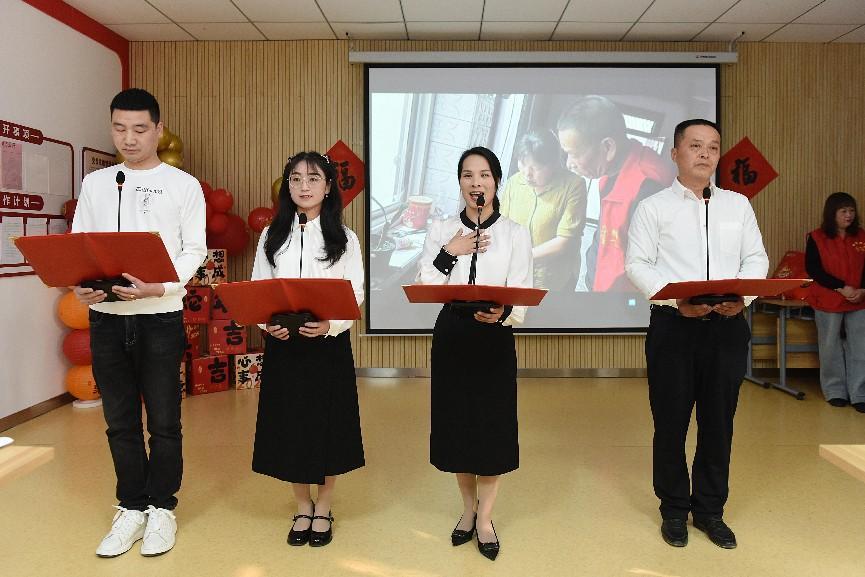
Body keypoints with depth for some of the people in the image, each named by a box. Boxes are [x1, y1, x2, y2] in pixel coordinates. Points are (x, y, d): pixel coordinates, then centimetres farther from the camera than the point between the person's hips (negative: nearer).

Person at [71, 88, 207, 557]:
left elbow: (194, 250, -3)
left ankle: (162, 509, 20)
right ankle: (132, 509, 25)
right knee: (120, 421, 11)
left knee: (163, 421, 4)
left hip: (160, 317, -3)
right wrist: (79, 284, -10)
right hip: (105, 316, 3)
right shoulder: (95, 183, 12)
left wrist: (158, 287, -20)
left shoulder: (183, 185, 2)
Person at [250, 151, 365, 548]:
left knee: (328, 424, 6)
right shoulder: (272, 236, 6)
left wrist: (330, 325, -21)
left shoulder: (344, 239, 1)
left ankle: (323, 510, 25)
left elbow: (355, 296, -3)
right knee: (289, 425, 8)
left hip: (329, 343, -2)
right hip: (282, 344, 2)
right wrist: (267, 322, -14)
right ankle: (302, 508, 28)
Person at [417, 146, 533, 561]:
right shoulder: (441, 230, 4)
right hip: (451, 335, 2)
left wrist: (501, 313, -27)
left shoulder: (516, 234, 0)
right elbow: (424, 288, -3)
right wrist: (449, 253, -14)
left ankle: (485, 517, 22)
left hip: (495, 337, -1)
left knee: (492, 425, 3)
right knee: (456, 422, 9)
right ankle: (468, 508, 31)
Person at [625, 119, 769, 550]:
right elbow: (638, 265, -4)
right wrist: (677, 300, -18)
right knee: (671, 422, 5)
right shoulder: (653, 207, 2)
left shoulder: (738, 204, 13)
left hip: (728, 326, 3)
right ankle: (674, 510, 22)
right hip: (673, 326, -3)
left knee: (719, 422, 9)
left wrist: (742, 295, -10)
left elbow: (756, 258, 10)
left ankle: (710, 510, 25)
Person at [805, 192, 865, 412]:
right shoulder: (817, 238, -4)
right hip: (828, 301, -2)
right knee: (831, 347, 7)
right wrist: (842, 288, -16)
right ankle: (835, 391, 21)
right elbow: (813, 270, -10)